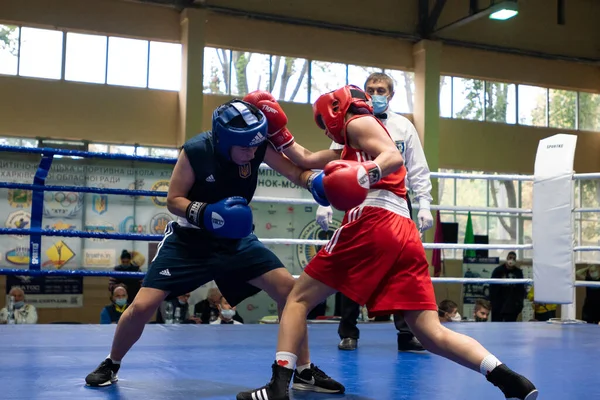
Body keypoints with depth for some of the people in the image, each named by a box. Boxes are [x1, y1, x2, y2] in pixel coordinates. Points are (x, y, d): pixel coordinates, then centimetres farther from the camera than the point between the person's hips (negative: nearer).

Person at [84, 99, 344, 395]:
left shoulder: (259, 147, -15)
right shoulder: (196, 151, -23)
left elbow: (298, 173, -11)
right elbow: (173, 200, -14)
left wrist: (316, 180, -34)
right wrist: (204, 213, -33)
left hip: (236, 239, 3)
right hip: (190, 239, -3)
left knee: (289, 289, -11)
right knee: (142, 307, -11)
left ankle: (305, 372, 5)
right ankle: (111, 365, 20)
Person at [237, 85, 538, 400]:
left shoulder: (358, 122, 11)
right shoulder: (352, 148, 36)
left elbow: (395, 157, -8)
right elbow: (305, 160, 41)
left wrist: (367, 174, -27)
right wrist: (277, 130, 41)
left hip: (372, 222, -8)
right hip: (405, 234, 8)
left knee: (299, 298, 5)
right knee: (432, 334, -1)